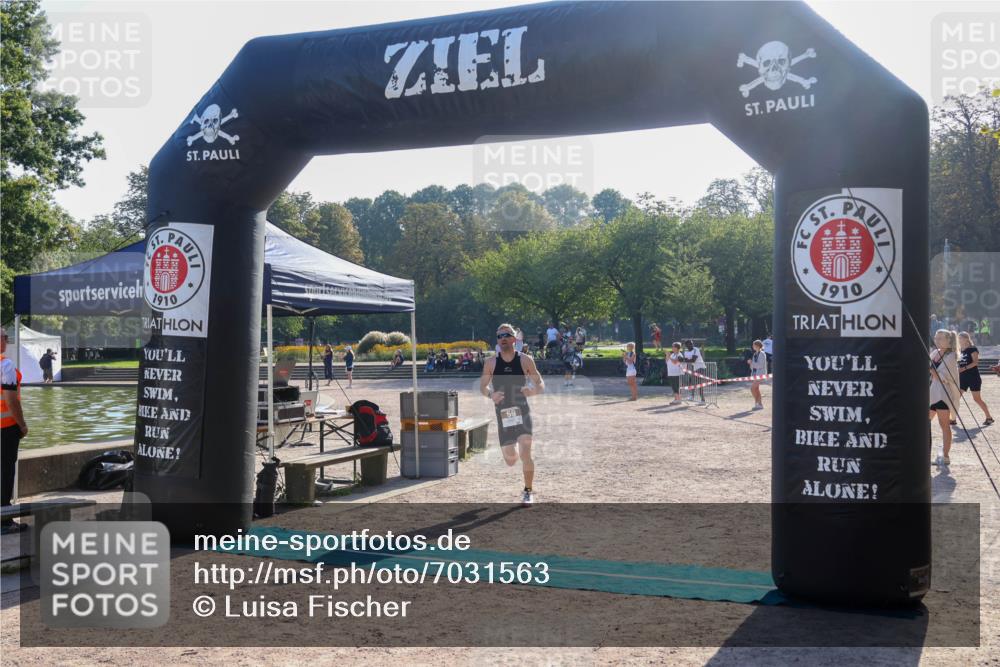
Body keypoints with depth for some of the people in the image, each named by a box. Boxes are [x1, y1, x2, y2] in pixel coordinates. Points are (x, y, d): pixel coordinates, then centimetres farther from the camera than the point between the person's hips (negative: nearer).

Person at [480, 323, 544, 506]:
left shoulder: (525, 361, -3)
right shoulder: (491, 363, 0)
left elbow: (541, 385, 1)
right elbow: (482, 386, 7)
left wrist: (534, 391, -22)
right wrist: (490, 395, -15)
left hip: (522, 411, -2)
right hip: (503, 414, 2)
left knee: (525, 454, -15)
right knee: (510, 460, 7)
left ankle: (528, 491, 4)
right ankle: (514, 449, 45)